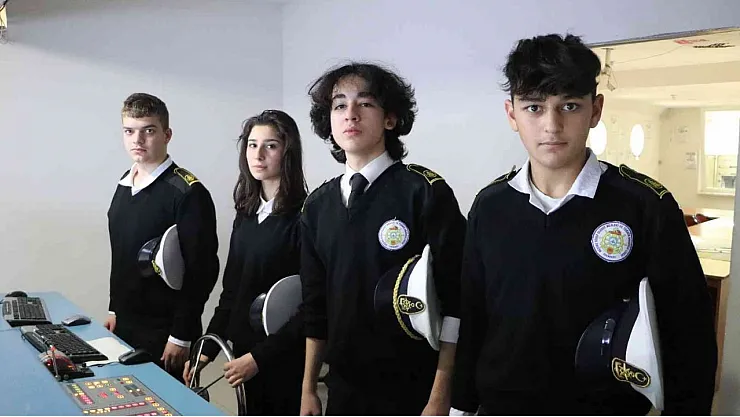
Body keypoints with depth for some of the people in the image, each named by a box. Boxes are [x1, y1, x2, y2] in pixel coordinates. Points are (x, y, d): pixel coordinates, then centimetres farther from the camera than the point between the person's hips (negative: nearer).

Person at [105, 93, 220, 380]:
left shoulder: (188, 193, -16)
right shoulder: (125, 185, 8)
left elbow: (201, 270, -18)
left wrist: (181, 337, -17)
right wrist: (115, 310, 16)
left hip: (164, 332, -7)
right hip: (124, 325, 7)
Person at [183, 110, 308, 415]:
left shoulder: (303, 217, -14)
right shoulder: (246, 214, 7)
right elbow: (231, 291, 11)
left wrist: (259, 357, -15)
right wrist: (208, 350, 6)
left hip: (284, 358, -6)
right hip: (243, 350, 6)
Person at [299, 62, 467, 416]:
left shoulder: (427, 194, -11)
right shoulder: (318, 205, 4)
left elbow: (453, 301, -13)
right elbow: (315, 305, 10)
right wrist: (308, 389, 11)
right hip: (344, 387, 5)